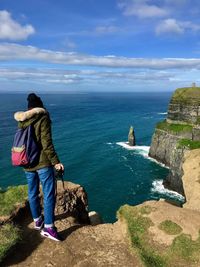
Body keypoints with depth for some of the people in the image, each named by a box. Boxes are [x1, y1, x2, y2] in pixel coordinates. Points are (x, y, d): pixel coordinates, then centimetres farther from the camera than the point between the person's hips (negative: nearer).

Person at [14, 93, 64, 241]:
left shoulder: (21, 121, 8)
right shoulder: (43, 117, -10)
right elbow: (46, 143, -18)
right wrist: (56, 162, -15)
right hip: (43, 162, -6)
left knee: (33, 192, 17)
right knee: (49, 193, 0)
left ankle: (37, 220, 33)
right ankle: (48, 227, 2)